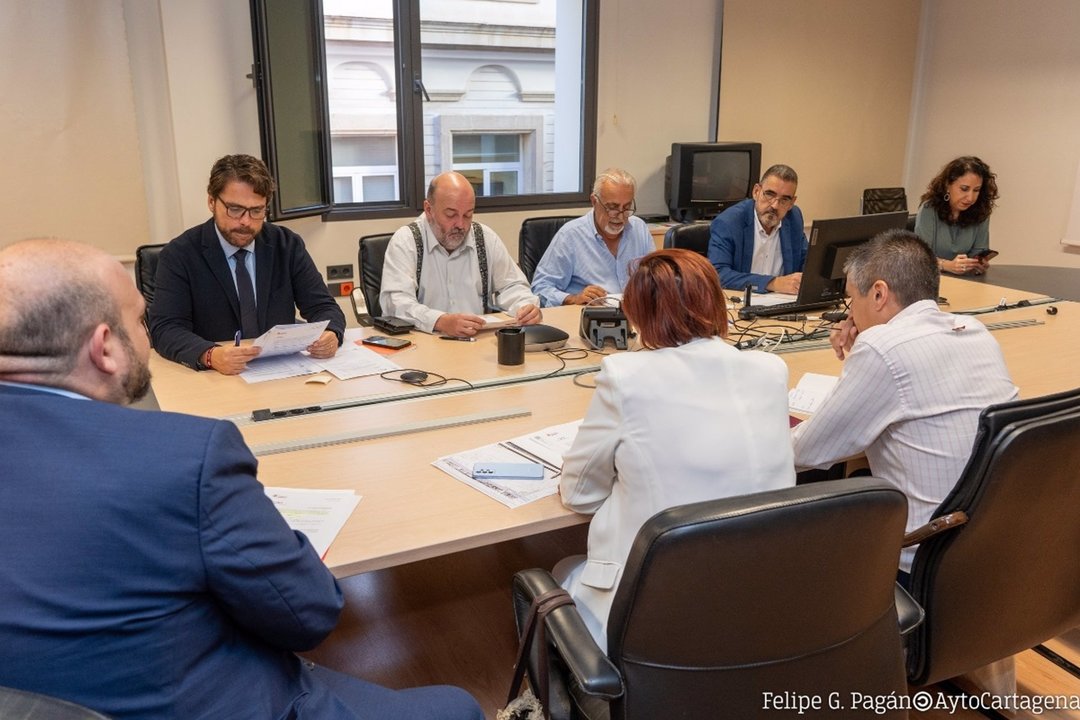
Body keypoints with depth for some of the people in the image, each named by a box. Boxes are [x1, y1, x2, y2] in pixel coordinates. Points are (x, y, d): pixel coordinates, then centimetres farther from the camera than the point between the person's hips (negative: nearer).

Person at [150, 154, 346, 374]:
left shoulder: (287, 245, 4)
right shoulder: (179, 255, -4)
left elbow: (323, 306, 2)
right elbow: (165, 329, -13)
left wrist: (329, 334, -22)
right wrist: (211, 356, -33)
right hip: (215, 378, -2)